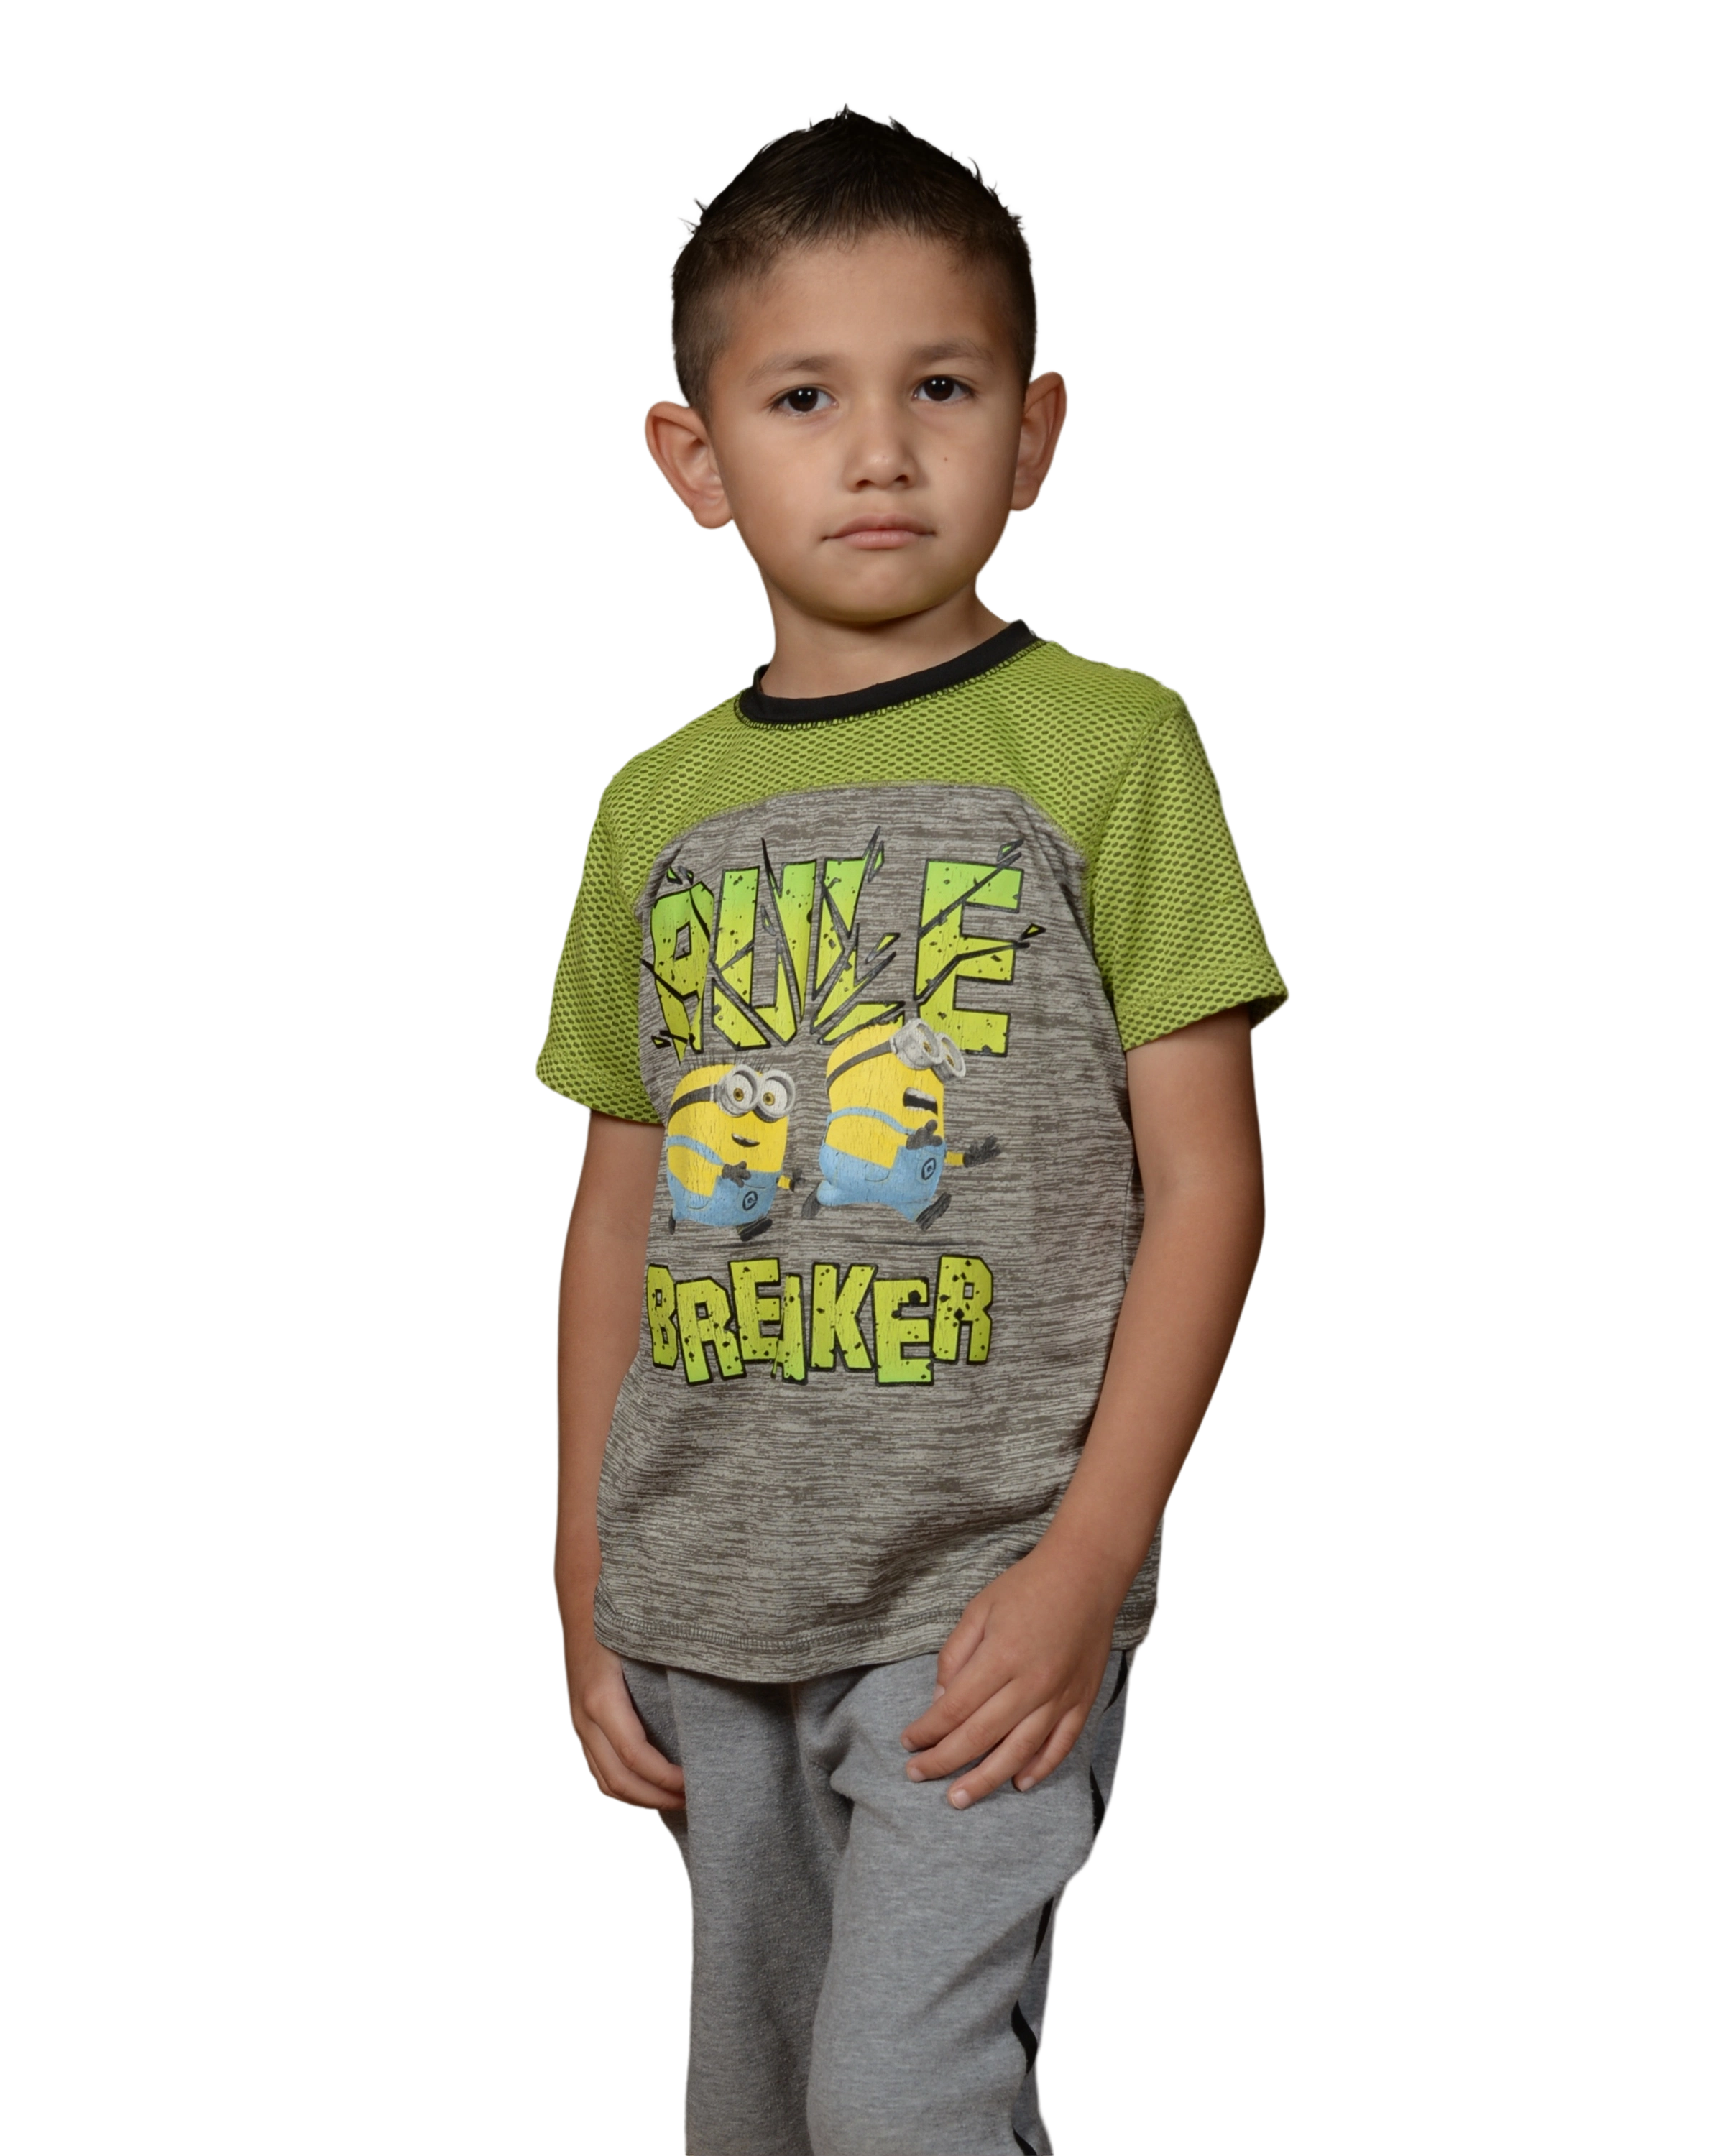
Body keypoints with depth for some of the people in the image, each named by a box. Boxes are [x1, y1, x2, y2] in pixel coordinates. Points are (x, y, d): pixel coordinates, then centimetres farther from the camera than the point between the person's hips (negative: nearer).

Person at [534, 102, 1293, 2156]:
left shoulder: (1108, 743, -6)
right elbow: (614, 1217, 13)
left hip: (986, 1586, -5)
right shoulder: (657, 803, 7)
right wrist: (586, 1594, 11)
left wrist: (1088, 1563, -14)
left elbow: (1203, 1182, -7)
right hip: (708, 1608, 5)